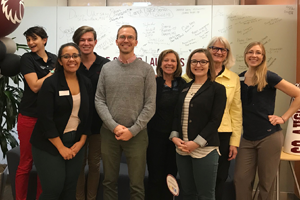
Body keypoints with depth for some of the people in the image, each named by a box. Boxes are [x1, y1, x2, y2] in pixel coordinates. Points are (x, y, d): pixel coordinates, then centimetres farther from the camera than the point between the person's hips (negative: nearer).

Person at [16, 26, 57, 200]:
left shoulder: (55, 59, 10)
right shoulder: (27, 58, -4)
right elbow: (35, 86, -14)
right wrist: (53, 73, -7)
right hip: (30, 117, -4)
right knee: (26, 163, 3)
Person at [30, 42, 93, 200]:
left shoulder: (86, 83, 4)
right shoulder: (50, 83, -11)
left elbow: (88, 115, 8)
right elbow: (45, 118, -15)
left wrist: (81, 142, -1)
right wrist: (61, 147, -14)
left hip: (76, 144, 5)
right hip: (49, 145, -4)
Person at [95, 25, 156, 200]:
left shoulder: (146, 69, -1)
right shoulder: (106, 69, 6)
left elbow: (150, 105, -5)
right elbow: (99, 101, 2)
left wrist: (132, 130, -12)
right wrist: (114, 126, -11)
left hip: (137, 134, -2)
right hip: (109, 133, 2)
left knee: (137, 185, 7)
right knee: (109, 182, 14)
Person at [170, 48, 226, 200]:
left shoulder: (217, 89, -2)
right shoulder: (184, 88, 13)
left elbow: (215, 120, -9)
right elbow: (176, 115, 13)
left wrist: (196, 143, -16)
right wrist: (174, 136, -4)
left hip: (205, 150, -5)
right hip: (182, 149, 5)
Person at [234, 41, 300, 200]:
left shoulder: (268, 77, -7)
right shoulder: (239, 79, 7)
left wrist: (284, 118, -9)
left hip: (269, 137, -4)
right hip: (247, 138, 4)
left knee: (266, 182, 8)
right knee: (241, 179, 4)